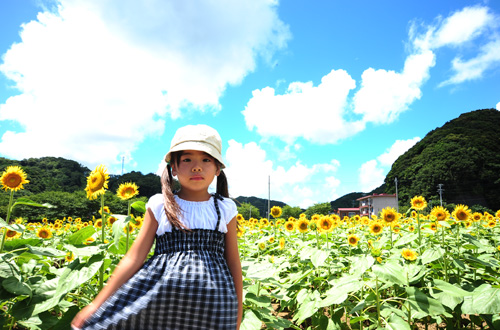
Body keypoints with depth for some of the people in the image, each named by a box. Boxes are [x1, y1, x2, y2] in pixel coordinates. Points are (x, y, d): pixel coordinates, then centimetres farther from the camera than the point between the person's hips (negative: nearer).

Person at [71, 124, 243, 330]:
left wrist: (238, 313, 12)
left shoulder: (225, 209, 2)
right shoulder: (159, 206, 0)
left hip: (213, 307, 1)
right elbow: (134, 258, 1)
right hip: (162, 301, 0)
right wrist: (98, 303, -3)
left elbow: (233, 263, 8)